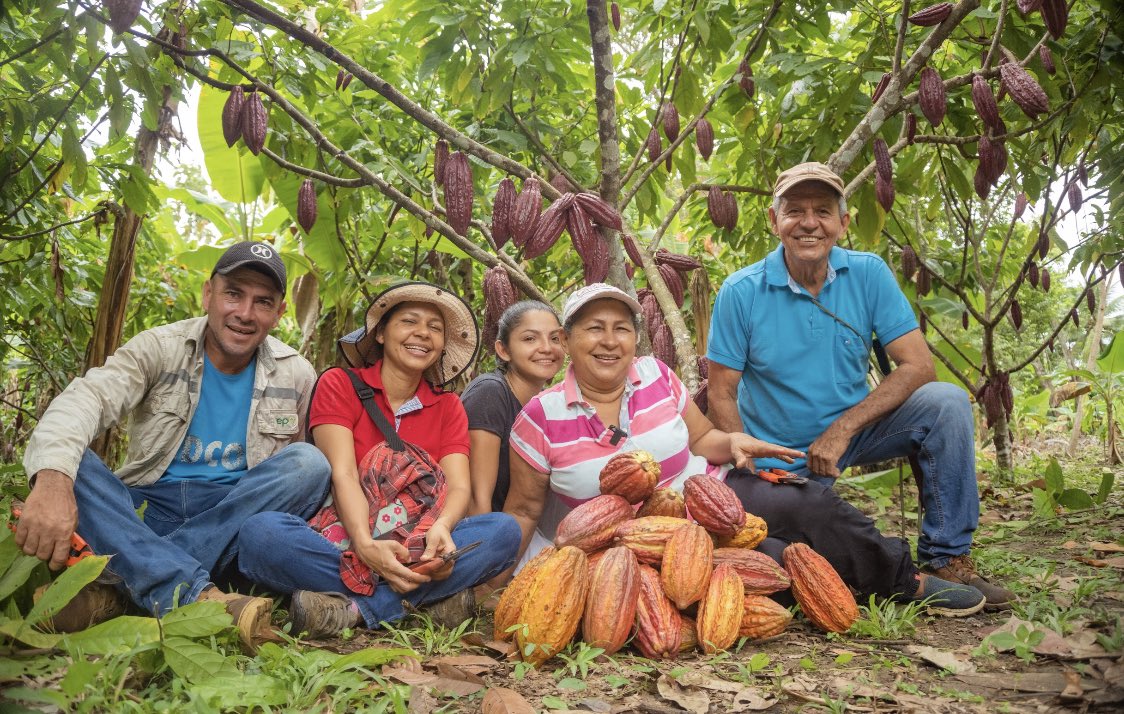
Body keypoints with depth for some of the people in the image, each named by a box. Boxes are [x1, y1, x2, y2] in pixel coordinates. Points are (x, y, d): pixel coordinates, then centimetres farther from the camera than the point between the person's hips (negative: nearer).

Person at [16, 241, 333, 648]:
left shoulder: (296, 376, 1)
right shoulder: (159, 348, -5)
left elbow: (299, 472, 5)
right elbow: (88, 397, -24)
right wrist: (52, 480, -45)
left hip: (232, 520, 1)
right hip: (147, 509, 0)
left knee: (310, 463, -26)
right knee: (68, 459, -25)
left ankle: (120, 586, -32)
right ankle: (194, 593, -42)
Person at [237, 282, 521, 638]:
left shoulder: (448, 407, 12)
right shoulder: (339, 385, 3)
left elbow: (460, 487, -2)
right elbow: (343, 475, -10)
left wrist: (441, 528, -27)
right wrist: (365, 545, -30)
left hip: (415, 549, 3)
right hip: (340, 540, -2)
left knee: (504, 530, -24)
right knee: (261, 532, -32)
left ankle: (356, 607, -29)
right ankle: (429, 598, -32)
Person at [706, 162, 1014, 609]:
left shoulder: (868, 274, -8)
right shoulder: (741, 293, -13)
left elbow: (918, 366, -13)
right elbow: (721, 394, -9)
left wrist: (842, 429, -21)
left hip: (853, 432, 2)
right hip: (781, 459, -2)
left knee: (946, 404, -21)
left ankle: (946, 559, -9)